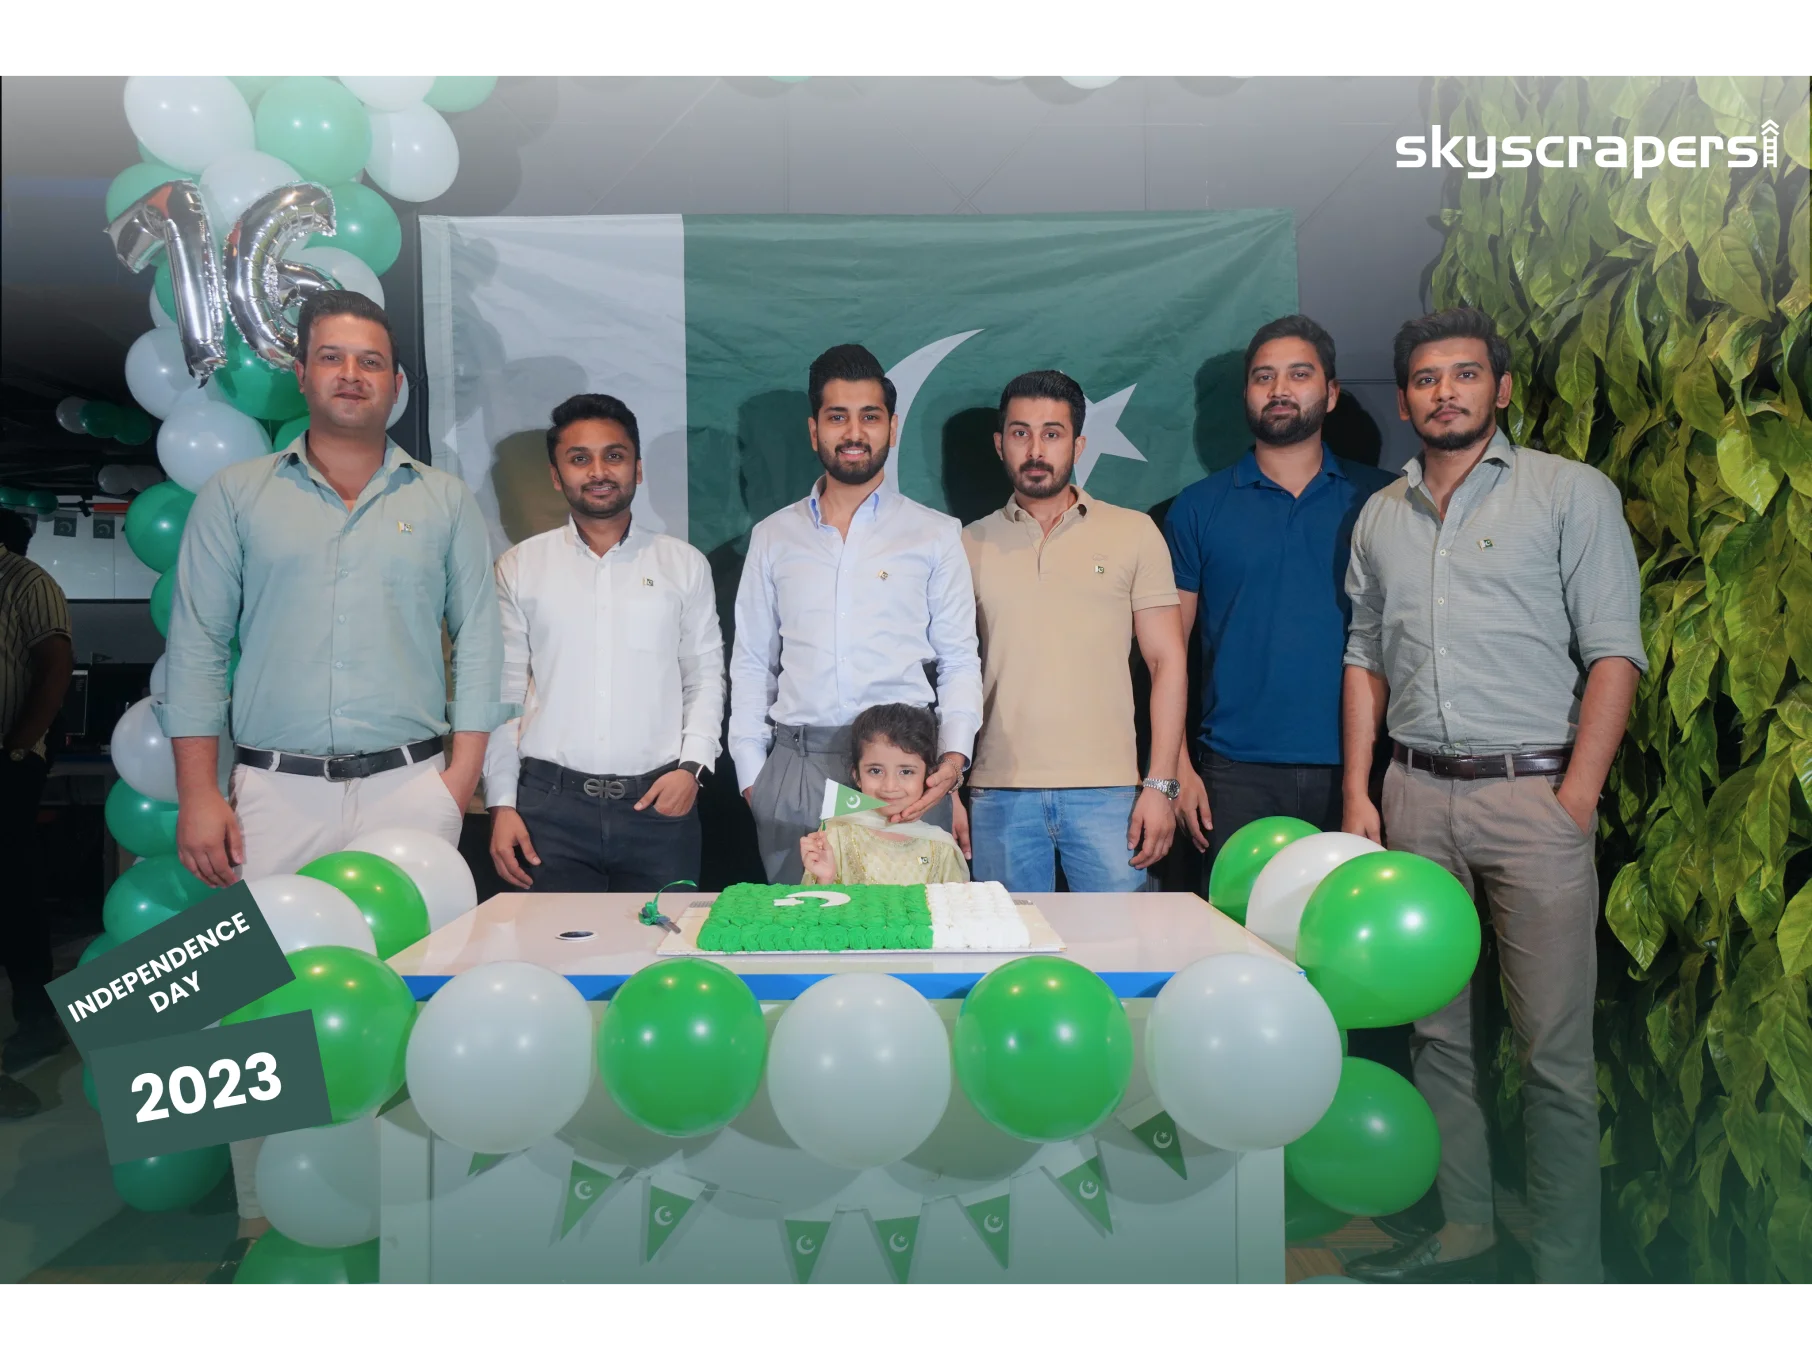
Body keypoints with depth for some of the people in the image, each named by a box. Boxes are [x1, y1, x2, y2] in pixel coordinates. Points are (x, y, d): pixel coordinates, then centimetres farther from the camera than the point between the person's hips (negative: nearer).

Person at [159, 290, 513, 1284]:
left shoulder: (445, 504, 10)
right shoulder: (236, 498, 9)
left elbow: (479, 642, 6)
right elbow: (196, 649, 6)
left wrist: (461, 779, -3)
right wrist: (198, 795, -2)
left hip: (410, 790, 0)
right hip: (275, 792, 1)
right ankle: (263, 1221, 19)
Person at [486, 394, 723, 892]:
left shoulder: (684, 564, 8)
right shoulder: (519, 567, 8)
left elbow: (705, 678, 9)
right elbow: (502, 693, 7)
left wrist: (692, 766, -4)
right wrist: (502, 804, 2)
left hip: (659, 803, 0)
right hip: (551, 802, 0)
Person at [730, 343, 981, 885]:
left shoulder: (936, 535, 7)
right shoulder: (772, 536, 13)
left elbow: (960, 662, 6)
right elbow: (750, 663, 14)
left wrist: (954, 755, -10)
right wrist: (750, 771, 6)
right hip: (795, 766, 2)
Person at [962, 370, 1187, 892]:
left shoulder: (1134, 533, 6)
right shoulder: (970, 546, 10)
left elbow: (1167, 661, 4)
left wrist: (1160, 785, -5)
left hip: (1107, 792, -1)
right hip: (999, 795, 1)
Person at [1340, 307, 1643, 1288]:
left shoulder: (1571, 492, 1)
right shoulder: (1380, 517, 14)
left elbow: (1614, 653, -4)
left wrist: (1576, 800, -12)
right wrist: (1357, 792, 7)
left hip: (1530, 793, -4)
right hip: (1415, 797, 4)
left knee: (1555, 1051, 0)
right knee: (1435, 1030, 11)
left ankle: (1568, 1263, 14)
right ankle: (1463, 1230, 25)